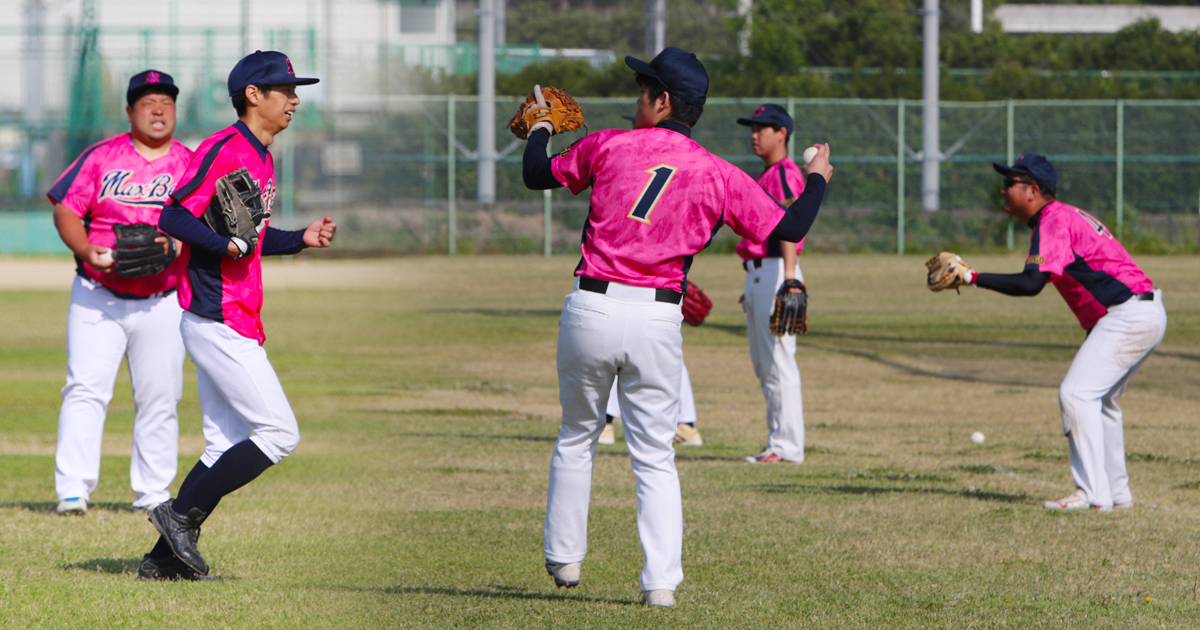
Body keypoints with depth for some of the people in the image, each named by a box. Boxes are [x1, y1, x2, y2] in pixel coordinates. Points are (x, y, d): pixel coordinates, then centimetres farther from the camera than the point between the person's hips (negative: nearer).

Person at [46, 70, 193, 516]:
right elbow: (66, 210, 1)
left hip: (163, 302, 2)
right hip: (97, 295, -1)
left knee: (160, 397, 4)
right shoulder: (102, 157, 3)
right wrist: (87, 251, -17)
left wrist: (175, 242, -22)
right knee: (86, 389, -12)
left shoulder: (190, 164, 6)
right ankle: (73, 490, -14)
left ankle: (152, 491, 16)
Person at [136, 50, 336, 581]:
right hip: (219, 322, -10)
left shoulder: (262, 158, 18)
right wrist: (226, 244, -29)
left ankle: (165, 559, 11)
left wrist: (300, 239, 13)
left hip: (234, 325, 10)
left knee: (227, 448, 9)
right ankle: (181, 515, -6)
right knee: (279, 433, -11)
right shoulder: (225, 149, -13)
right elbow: (173, 217, -19)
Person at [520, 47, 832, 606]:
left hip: (590, 309, 0)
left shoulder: (608, 146, 0)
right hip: (658, 322, 0)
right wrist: (817, 179, 20)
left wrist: (539, 130, 35)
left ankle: (563, 558, 27)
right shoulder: (719, 176, 1)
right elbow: (788, 230, 1)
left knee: (576, 437, 21)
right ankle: (661, 581, -5)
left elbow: (536, 176, 13)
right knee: (655, 458, 7)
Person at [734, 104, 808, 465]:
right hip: (757, 273, 11)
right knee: (762, 364, 13)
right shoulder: (765, 176, 21)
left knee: (778, 360, -10)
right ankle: (778, 441, 17)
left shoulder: (785, 173, -11)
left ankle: (787, 447, -10)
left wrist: (789, 277, -33)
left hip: (775, 272, -11)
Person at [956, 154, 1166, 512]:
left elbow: (1031, 284, -24)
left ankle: (1093, 494, -18)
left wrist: (973, 278, -22)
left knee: (1076, 393, -15)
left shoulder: (1053, 221, -12)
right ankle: (1116, 492, 26)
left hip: (1128, 315, -11)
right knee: (1100, 399, 21)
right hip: (1149, 315, 11)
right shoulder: (1065, 216, 20)